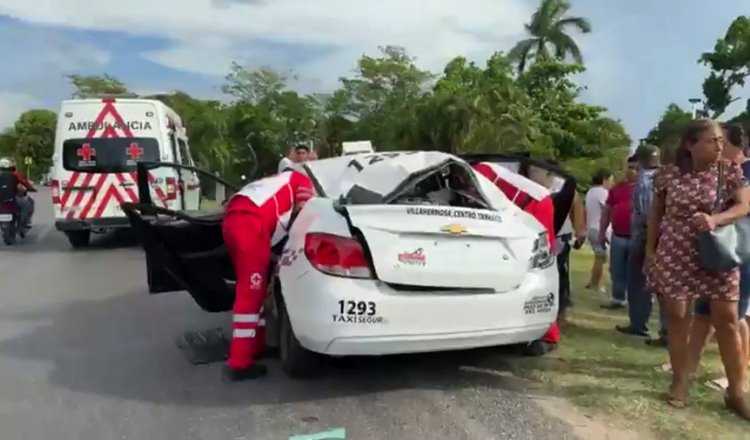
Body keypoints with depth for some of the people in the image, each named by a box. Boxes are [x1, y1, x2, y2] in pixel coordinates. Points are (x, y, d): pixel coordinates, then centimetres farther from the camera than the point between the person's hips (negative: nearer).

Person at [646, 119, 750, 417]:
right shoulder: (668, 175, -3)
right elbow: (655, 214, 7)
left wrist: (715, 219, -26)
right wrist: (650, 249, 6)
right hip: (675, 255, 0)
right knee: (676, 316, 4)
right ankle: (680, 380, 19)